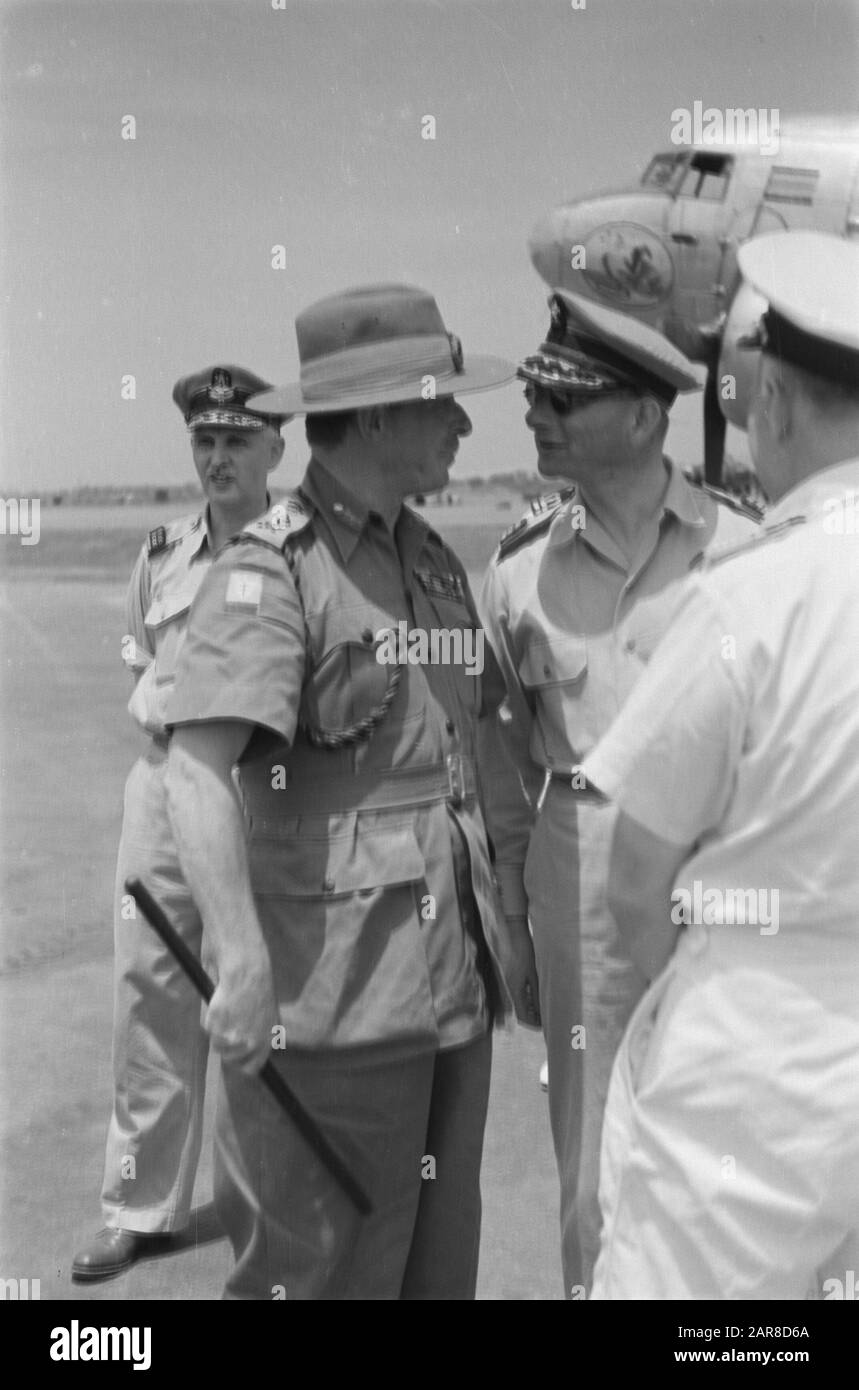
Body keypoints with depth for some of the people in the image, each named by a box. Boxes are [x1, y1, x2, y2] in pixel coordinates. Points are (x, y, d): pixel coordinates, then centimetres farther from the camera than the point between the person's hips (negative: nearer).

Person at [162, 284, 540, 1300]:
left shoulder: (438, 563, 13)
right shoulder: (271, 569, -12)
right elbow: (198, 772, -23)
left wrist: (503, 926, 16)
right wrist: (244, 964, -31)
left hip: (456, 986, 8)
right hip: (335, 1003, -7)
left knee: (440, 1262, 18)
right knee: (320, 1269, 3)